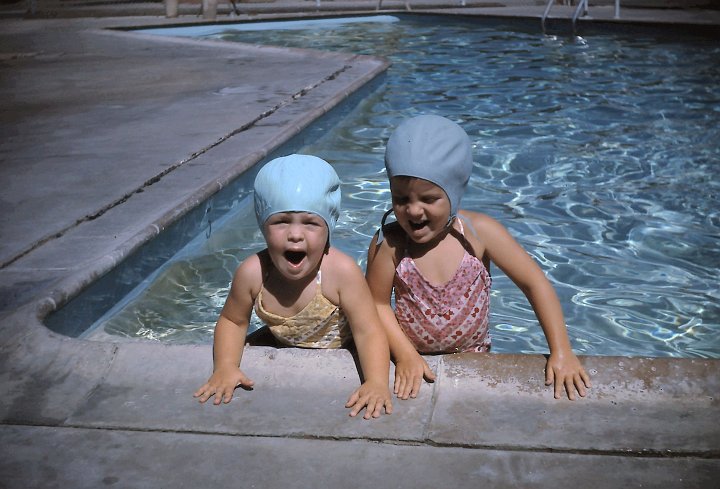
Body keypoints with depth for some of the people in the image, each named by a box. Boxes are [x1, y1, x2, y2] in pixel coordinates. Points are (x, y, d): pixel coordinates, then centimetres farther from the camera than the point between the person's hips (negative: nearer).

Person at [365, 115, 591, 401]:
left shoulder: (479, 232, -16)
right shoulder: (389, 243, -17)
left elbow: (534, 283, -11)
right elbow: (378, 304, -7)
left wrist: (561, 352, -15)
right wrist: (405, 356, -18)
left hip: (473, 357, 1)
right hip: (413, 359, -1)